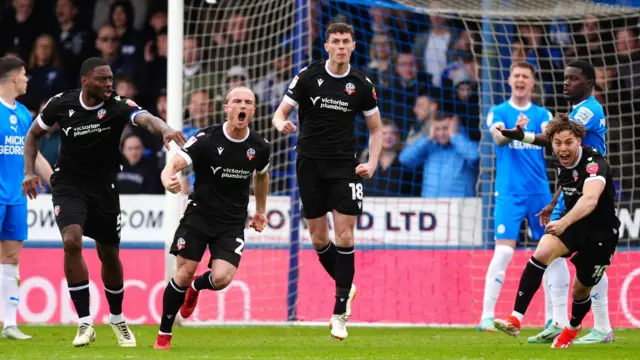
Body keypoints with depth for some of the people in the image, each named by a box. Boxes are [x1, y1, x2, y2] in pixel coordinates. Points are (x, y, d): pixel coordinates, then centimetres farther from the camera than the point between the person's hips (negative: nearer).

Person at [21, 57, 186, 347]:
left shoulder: (118, 106, -17)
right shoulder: (61, 104, -10)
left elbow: (146, 119, -39)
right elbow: (33, 134, 7)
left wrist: (164, 129, -61)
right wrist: (29, 172, -4)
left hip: (104, 189, 1)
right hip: (69, 187, -1)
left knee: (109, 255, 11)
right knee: (72, 241, -24)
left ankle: (117, 319, 38)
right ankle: (85, 324, -18)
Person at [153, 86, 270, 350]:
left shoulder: (259, 147, -3)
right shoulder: (206, 139, -14)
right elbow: (175, 164, -23)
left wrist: (260, 211, 25)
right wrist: (168, 179, -46)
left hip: (232, 224, 2)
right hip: (198, 216, -2)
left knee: (221, 279, -15)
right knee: (183, 274, -5)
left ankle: (196, 288, 24)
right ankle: (164, 336, 12)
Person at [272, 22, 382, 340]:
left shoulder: (361, 85, -1)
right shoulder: (308, 76, -5)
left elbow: (375, 128, 10)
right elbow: (281, 112, -2)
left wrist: (372, 162, -4)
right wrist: (282, 124, -26)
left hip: (344, 165, 0)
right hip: (310, 162, 1)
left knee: (344, 235, -9)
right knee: (318, 237, 4)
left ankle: (339, 313, -5)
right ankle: (346, 287, 31)